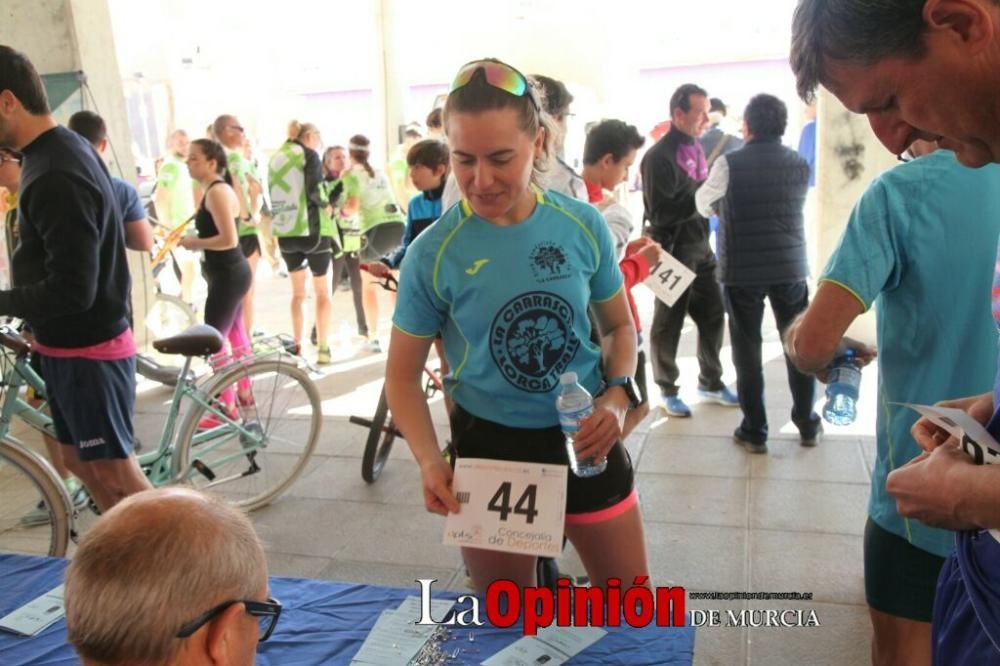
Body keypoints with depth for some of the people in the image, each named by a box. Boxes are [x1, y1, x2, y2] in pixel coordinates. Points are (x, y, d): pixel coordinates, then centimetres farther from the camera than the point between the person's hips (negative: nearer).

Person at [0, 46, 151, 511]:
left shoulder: (56, 175, -25)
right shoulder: (61, 150, 7)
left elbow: (72, 290, -27)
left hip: (85, 349, -10)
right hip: (70, 342, 10)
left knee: (115, 474, 1)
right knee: (79, 461, 19)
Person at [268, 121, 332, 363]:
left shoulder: (275, 158, 14)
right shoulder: (309, 154, -5)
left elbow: (272, 195, 14)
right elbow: (314, 192, -15)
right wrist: (327, 205, 2)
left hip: (285, 232, 5)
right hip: (312, 230, -5)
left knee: (297, 292, 17)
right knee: (322, 292, 6)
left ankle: (296, 345, 16)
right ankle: (322, 348, 1)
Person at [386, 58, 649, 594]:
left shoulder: (583, 226, -8)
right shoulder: (434, 252, -14)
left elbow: (619, 325, 6)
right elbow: (403, 376, -6)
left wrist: (618, 395, -12)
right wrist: (429, 459, -21)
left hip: (585, 440, 2)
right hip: (489, 447, -1)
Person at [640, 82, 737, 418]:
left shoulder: (696, 147, 10)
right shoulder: (659, 156, -16)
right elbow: (660, 213, -21)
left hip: (700, 247, 8)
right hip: (674, 251, -8)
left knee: (713, 315, 14)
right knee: (668, 324, 6)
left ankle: (710, 382, 32)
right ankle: (667, 390, 22)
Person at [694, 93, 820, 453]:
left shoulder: (730, 163, -9)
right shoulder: (800, 165, 4)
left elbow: (703, 204, 5)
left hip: (742, 271, -3)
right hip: (791, 267, 3)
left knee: (747, 350, 7)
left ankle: (755, 431, 14)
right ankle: (807, 425, 26)